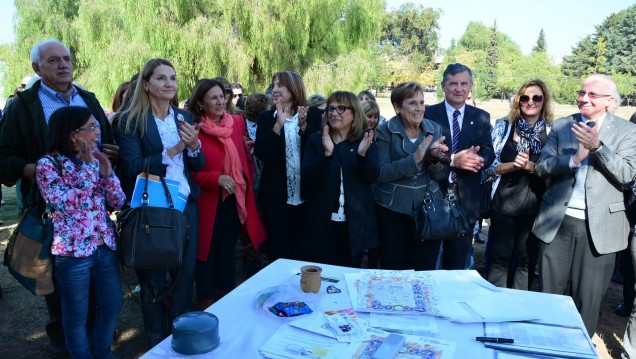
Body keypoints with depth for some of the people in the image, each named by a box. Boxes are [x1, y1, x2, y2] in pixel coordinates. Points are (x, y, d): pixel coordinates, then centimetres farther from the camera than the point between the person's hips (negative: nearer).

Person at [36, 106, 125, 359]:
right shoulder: (48, 164, -11)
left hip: (106, 247, 6)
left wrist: (107, 172, -12)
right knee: (76, 315, 11)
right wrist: (87, 168, -21)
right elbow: (66, 205, -21)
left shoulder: (95, 159, 5)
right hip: (73, 251, -6)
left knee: (112, 305, 17)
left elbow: (118, 202, 4)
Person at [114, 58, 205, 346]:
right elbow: (131, 167, -16)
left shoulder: (184, 117, 7)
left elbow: (198, 165, 8)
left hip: (186, 204, 4)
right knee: (153, 276, 10)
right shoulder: (130, 120, -7)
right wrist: (172, 151, -23)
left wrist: (194, 145, -13)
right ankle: (158, 339, 30)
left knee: (186, 271, 11)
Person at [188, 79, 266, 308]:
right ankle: (206, 298, 27)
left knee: (228, 248, 17)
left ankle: (227, 294, 34)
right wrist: (217, 178, -23)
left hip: (235, 199, 5)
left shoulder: (237, 122, 4)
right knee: (207, 249, 8)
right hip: (208, 201, -4)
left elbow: (246, 156, 15)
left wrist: (247, 181, 4)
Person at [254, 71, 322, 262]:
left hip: (306, 194, 0)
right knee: (277, 250, 7)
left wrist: (303, 126, -19)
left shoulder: (313, 114, 1)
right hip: (275, 195, 0)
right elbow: (260, 153, -8)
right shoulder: (266, 117, 4)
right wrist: (278, 125, -18)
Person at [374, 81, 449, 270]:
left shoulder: (434, 129, 4)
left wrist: (435, 158, -17)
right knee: (393, 271, 8)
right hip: (392, 209, -3)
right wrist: (415, 158, -25)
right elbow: (381, 173, -16)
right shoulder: (385, 131, -7)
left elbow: (440, 175, 4)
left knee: (425, 272, 11)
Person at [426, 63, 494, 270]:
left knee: (458, 261, 14)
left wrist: (477, 159, -20)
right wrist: (452, 160, -23)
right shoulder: (428, 114, -1)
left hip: (466, 199, 3)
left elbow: (489, 154, 2)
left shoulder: (481, 117, 7)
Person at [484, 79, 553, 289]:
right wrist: (513, 165, -17)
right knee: (500, 258, 7)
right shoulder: (504, 126, 1)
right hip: (504, 203, 0)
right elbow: (489, 166, -1)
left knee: (526, 261, 12)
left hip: (535, 206, 1)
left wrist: (529, 166, -18)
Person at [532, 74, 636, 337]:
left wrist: (597, 146, -21)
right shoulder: (561, 126, 5)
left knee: (588, 298, 10)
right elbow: (541, 167, -1)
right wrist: (574, 159, -18)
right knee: (549, 292, 13)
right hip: (557, 222, 2)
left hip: (598, 226, -1)